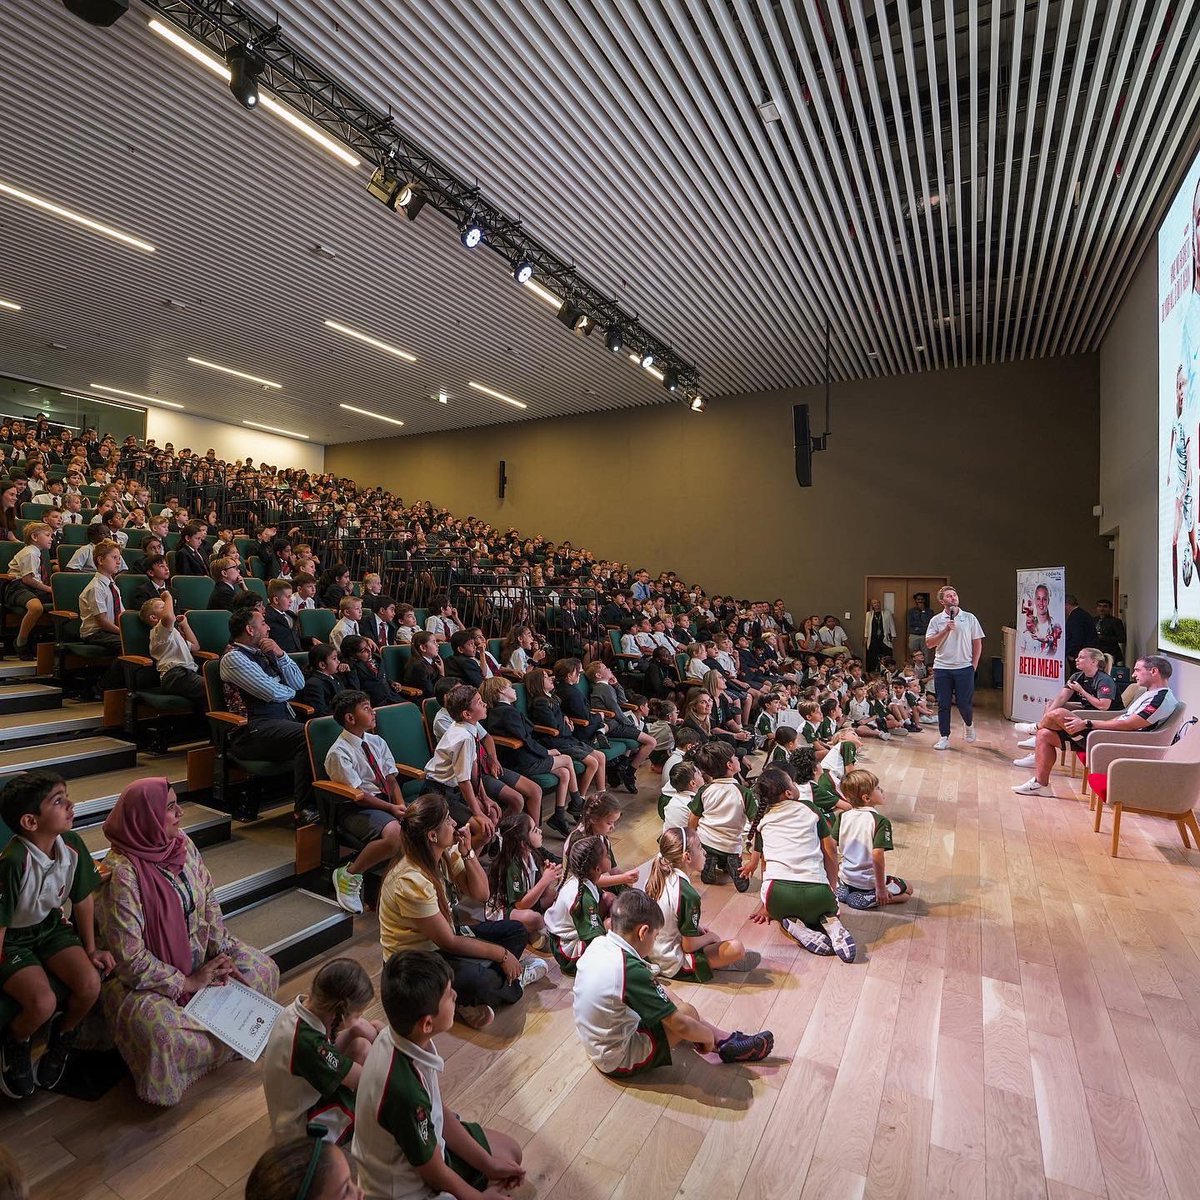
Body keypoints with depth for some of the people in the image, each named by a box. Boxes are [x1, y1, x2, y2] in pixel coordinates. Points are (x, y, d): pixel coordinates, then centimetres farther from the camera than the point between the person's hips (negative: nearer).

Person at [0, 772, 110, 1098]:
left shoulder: (72, 844, -13)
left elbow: (83, 898, 1)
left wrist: (91, 949, 7)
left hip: (51, 927, 5)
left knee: (90, 983, -15)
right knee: (43, 1002, -23)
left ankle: (62, 1038, 16)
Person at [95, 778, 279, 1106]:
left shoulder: (183, 844, -6)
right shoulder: (121, 873, -27)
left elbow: (209, 901, 3)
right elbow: (130, 956, -24)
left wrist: (222, 954, -7)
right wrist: (187, 982, -18)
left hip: (197, 954, 7)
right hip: (143, 977, -7)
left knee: (263, 969, -3)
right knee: (159, 1030, -34)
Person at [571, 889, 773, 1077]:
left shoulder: (598, 944, -8)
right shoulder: (632, 970, -32)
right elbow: (680, 1025, -22)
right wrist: (709, 1035, -4)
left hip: (596, 1048, 8)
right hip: (619, 1061, -8)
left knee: (675, 1005, 14)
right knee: (687, 1012, -3)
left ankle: (727, 1040, 22)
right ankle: (728, 1047, 21)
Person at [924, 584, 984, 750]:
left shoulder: (969, 618, 4)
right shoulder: (936, 620, 3)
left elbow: (978, 643, 7)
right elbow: (929, 643, -5)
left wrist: (973, 666, 2)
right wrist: (946, 630, -14)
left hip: (964, 668, 0)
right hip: (942, 668, 1)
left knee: (964, 703, 1)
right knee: (943, 704, 3)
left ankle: (969, 724, 33)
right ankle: (944, 738, 11)